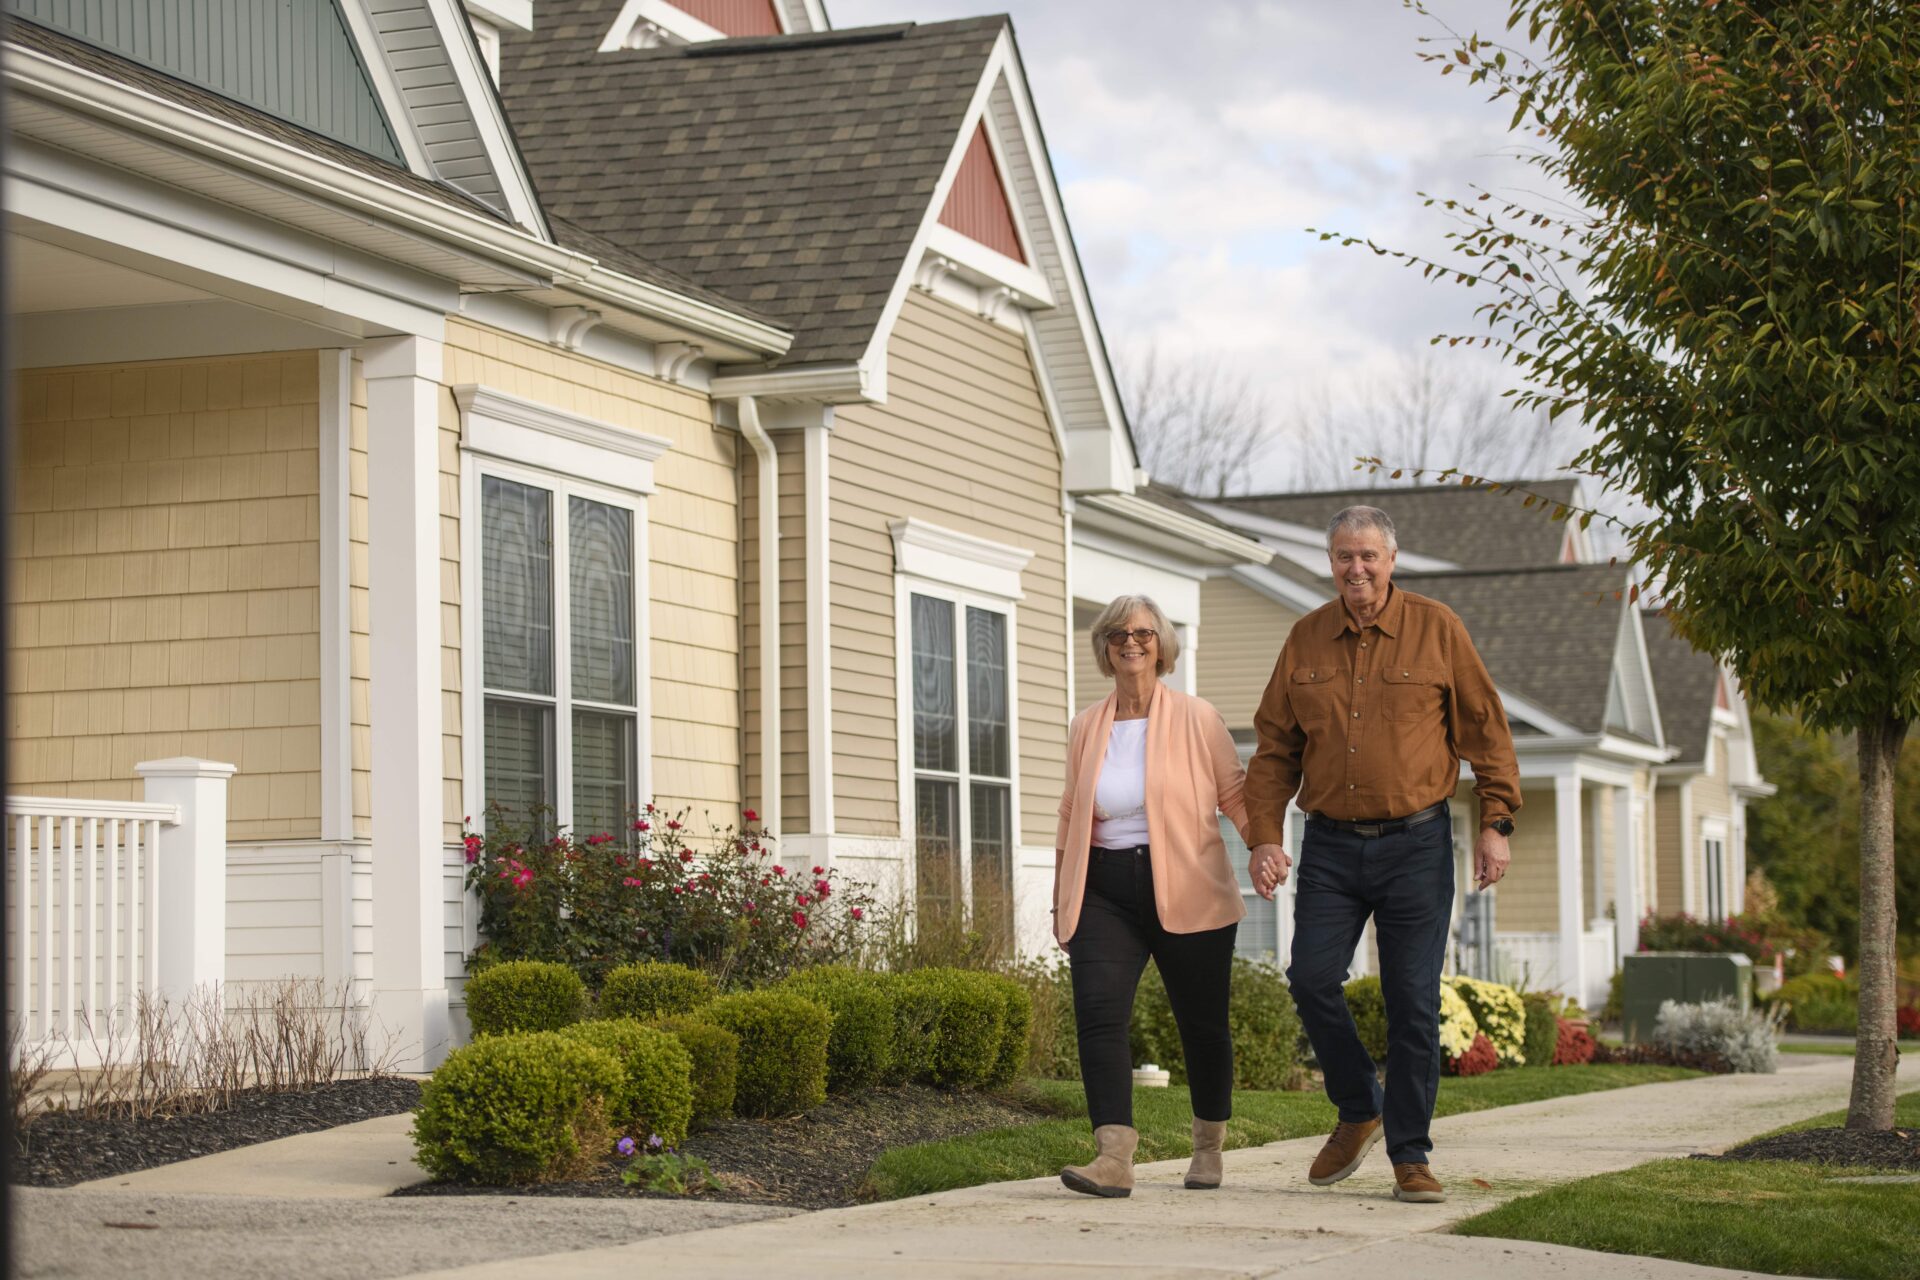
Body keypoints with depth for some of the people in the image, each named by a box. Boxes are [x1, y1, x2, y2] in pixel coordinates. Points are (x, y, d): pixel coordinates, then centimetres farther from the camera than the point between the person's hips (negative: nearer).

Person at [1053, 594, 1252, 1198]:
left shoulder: (1196, 719, 1)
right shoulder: (1087, 727, 11)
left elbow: (1234, 793, 3)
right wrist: (1061, 900, 17)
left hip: (1187, 894, -2)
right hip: (1105, 893, 2)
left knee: (1202, 1023, 7)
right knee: (1098, 1013, -17)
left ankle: (1208, 1150, 28)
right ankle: (1114, 1158, -24)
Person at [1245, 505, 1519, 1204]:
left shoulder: (1436, 629, 0)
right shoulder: (1306, 639, 7)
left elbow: (1485, 730, 3)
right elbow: (1275, 747, 10)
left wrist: (1496, 824, -3)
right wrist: (1264, 836, 0)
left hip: (1415, 842, -2)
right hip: (1331, 844, 3)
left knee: (1413, 1000, -2)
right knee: (1312, 978, -8)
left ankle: (1410, 1157, 7)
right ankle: (1359, 1111, 15)